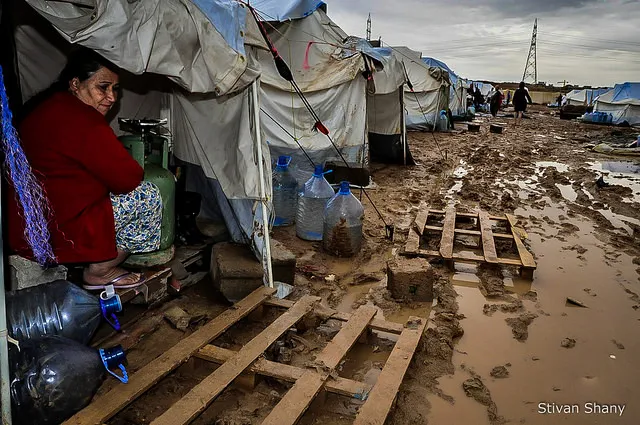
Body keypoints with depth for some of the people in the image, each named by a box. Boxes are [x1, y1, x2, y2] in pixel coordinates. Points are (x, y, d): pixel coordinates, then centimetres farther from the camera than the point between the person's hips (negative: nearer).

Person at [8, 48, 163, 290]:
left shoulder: (48, 106, 10)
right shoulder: (81, 119, -23)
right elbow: (128, 178, -19)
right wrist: (137, 171, 2)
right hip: (52, 235, -10)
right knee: (147, 196, -7)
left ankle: (95, 262, 20)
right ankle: (98, 273, 5)